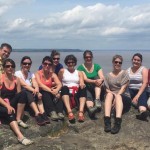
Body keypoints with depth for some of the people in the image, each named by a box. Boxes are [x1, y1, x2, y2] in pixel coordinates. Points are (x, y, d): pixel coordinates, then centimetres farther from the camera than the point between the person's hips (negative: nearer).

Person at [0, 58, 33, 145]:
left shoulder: (16, 79, 7)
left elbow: (19, 94, 3)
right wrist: (7, 106, -26)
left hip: (12, 103, 4)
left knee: (23, 94, -24)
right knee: (10, 113, -37)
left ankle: (18, 119, -23)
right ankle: (20, 136, -54)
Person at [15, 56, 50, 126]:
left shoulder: (31, 74, 10)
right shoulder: (17, 73, -4)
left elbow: (35, 84, -9)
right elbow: (24, 85, -20)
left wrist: (37, 90, -33)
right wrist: (34, 91, -33)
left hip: (30, 93, 4)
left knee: (38, 94, -27)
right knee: (28, 93, -35)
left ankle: (42, 113, -41)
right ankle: (37, 114, -50)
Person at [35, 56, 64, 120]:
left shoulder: (53, 74, 6)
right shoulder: (38, 73, -2)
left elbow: (59, 84, -11)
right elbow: (40, 85, -20)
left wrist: (56, 90, -35)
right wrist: (50, 90, -36)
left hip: (50, 93, 2)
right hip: (42, 94, -2)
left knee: (56, 94, -28)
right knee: (45, 93, -34)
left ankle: (60, 112, -43)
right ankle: (52, 112, -47)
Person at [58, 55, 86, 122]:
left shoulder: (79, 73, 19)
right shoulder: (62, 71, 16)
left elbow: (82, 83, 3)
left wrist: (82, 84, -20)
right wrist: (60, 88, -8)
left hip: (76, 93, 2)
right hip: (66, 92, -1)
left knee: (83, 89, -30)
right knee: (64, 88, -34)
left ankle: (81, 112, -48)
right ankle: (69, 112, -52)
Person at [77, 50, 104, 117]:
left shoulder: (97, 66, 10)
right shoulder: (81, 68, 1)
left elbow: (102, 77, -4)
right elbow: (85, 79, -14)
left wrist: (100, 80, -30)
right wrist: (94, 81, -35)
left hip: (97, 89, 3)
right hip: (86, 88, -3)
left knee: (97, 78, -25)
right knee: (88, 95, -35)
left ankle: (97, 99, -44)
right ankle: (90, 108, -67)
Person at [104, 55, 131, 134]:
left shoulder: (124, 73, 5)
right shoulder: (108, 75, 14)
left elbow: (123, 88, -8)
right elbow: (107, 89, 6)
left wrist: (116, 97, -22)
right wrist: (113, 94, -16)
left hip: (124, 97, -2)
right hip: (112, 96, 2)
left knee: (118, 97, -36)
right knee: (109, 94, -32)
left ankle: (118, 122, -57)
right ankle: (107, 120, -49)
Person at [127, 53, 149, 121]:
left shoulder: (143, 69, 2)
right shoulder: (128, 70, 15)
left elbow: (145, 83, -10)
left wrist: (137, 95, -22)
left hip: (141, 91, -4)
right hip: (131, 91, 4)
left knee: (141, 98, -37)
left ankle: (143, 111, -66)